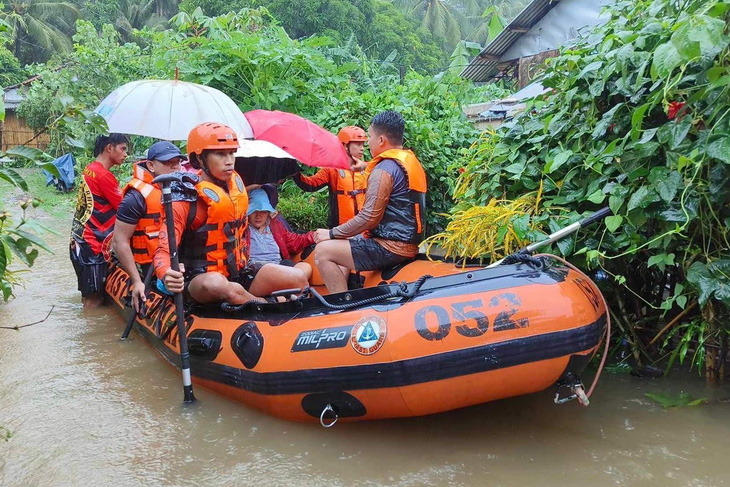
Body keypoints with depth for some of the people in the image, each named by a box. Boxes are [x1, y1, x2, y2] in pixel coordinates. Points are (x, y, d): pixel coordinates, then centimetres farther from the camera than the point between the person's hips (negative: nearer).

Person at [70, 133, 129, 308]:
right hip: (92, 245, -10)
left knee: (89, 296, 17)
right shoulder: (104, 175, -17)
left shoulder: (90, 169, 11)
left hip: (80, 240, 10)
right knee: (94, 300, -3)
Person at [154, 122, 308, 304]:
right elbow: (164, 250, -23)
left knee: (298, 278, -12)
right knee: (217, 284, -41)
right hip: (199, 281, -6)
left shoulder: (236, 182, 5)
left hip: (237, 272, 6)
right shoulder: (186, 199, -14)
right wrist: (167, 275, -45)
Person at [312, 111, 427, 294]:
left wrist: (331, 234, -10)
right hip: (410, 243, 11)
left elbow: (369, 218, -20)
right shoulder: (413, 162, 14)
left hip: (391, 248, -11)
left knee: (323, 251, -8)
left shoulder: (384, 169, -16)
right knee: (344, 243, 28)